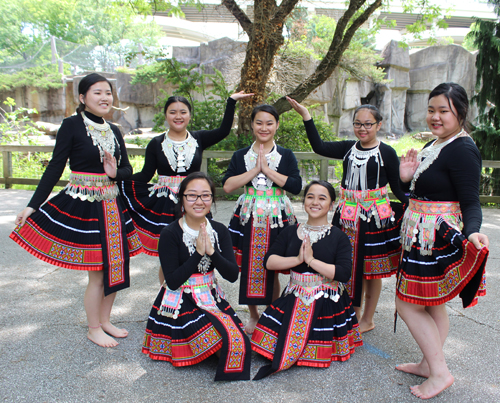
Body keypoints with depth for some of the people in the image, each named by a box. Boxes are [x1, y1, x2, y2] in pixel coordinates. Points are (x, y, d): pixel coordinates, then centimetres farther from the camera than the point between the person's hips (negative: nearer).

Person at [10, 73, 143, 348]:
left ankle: (104, 321, 32)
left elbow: (127, 169, 11)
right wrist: (33, 206, -12)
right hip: (82, 206, -6)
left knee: (114, 266, 12)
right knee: (97, 273, 1)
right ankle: (94, 329, 22)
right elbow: (55, 168, -9)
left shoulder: (113, 131, 10)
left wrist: (115, 173, -12)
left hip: (111, 206, 6)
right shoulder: (72, 125, -7)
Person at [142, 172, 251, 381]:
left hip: (212, 298, 5)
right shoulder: (170, 234, -11)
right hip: (182, 304, -5)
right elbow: (172, 281, -15)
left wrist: (211, 251, -19)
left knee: (241, 343, -11)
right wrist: (198, 253, -20)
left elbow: (233, 275, -4)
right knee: (231, 341, -21)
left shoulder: (219, 231, 2)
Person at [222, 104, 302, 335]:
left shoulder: (286, 156, 3)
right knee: (248, 268, 7)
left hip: (276, 218, -1)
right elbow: (227, 186, -6)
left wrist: (268, 170, -14)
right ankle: (253, 316, 28)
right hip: (248, 218, 1)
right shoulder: (241, 155, 6)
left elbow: (296, 186, -11)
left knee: (272, 270, 5)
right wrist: (254, 170, -12)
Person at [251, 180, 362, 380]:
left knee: (318, 354, -12)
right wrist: (297, 259, -15)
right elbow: (268, 261, -1)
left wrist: (311, 260, -19)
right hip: (294, 301, 3)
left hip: (327, 304, -2)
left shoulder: (339, 237, -2)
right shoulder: (290, 232, 7)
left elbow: (344, 274, -14)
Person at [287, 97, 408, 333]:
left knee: (371, 269, 8)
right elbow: (319, 147, 1)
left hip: (374, 216, -4)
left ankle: (367, 319, 25)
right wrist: (306, 115, -2)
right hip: (347, 215, 4)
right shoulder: (348, 148, 7)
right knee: (351, 266, 13)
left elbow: (397, 187, -2)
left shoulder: (387, 153, -5)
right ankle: (354, 315, 31)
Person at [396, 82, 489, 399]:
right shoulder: (433, 146, 12)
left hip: (438, 238, -10)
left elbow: (471, 202, -22)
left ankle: (440, 372, 12)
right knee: (433, 305, 18)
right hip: (423, 237, 10)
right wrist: (406, 178, -1)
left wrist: (472, 231, -40)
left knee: (407, 303, -1)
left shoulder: (462, 150, -17)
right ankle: (430, 364, 33)